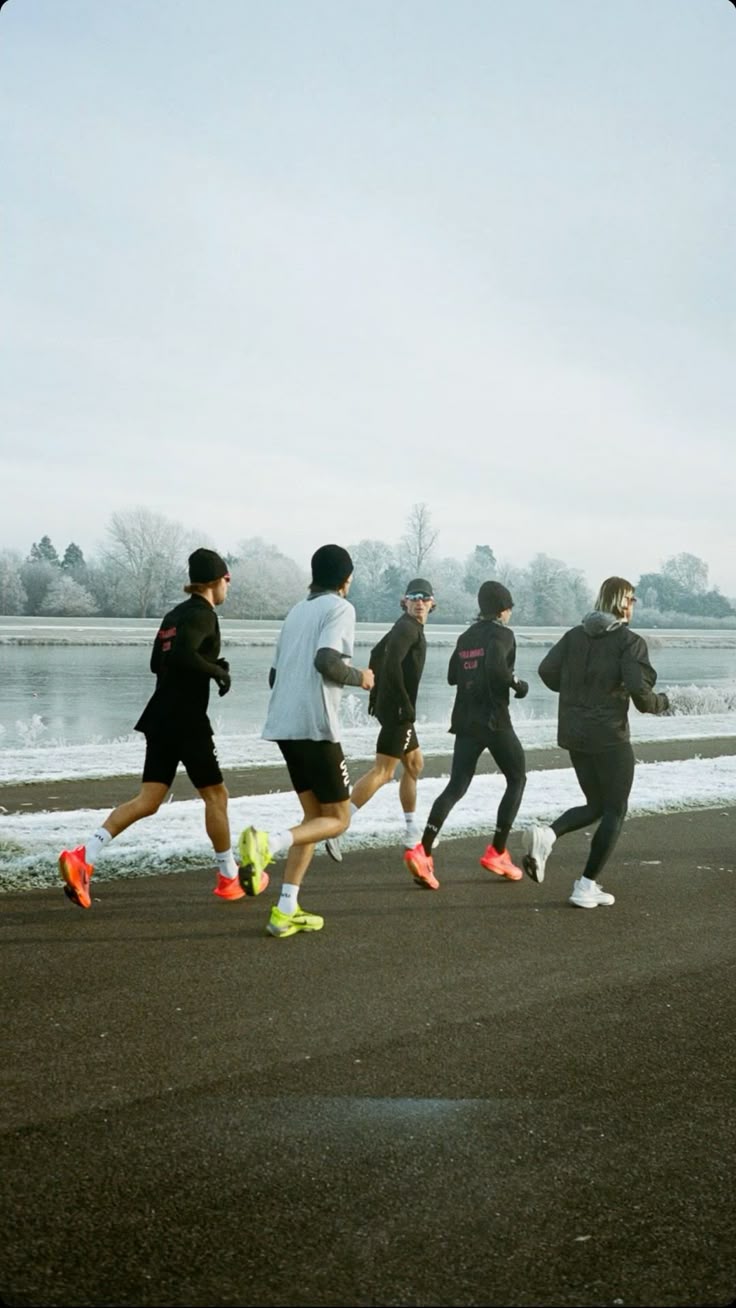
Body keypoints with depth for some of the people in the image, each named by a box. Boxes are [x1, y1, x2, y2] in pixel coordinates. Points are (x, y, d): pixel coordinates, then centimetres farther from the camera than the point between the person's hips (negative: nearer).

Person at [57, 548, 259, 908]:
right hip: (187, 720, -8)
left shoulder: (176, 614, 16)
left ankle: (83, 857, -12)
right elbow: (182, 654, -28)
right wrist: (217, 671, -14)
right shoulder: (203, 614, -11)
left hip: (161, 716, 8)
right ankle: (229, 878, 18)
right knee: (215, 794, 7)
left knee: (148, 800, 4)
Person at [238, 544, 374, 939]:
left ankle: (286, 910, 7)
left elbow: (275, 674, 19)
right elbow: (326, 661, -20)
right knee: (337, 818, 4)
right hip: (315, 726, -8)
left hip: (283, 725, 8)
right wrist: (359, 677, -2)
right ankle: (269, 842, -23)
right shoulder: (340, 608, -5)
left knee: (314, 814, 16)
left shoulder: (297, 610, 19)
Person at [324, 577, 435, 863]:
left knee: (414, 763, 20)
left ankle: (411, 833, 27)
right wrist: (406, 704, -23)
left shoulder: (407, 627, 16)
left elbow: (377, 653, 25)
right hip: (397, 709, -11)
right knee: (383, 771, -14)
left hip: (388, 705, 11)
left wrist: (375, 693, 25)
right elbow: (392, 664, -25)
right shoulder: (408, 628, -14)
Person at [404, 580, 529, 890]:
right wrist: (516, 682, -10)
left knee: (456, 786, 2)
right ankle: (497, 853, 8)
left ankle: (423, 850, -17)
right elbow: (496, 665, -25)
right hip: (494, 720, -6)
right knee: (517, 779, 13)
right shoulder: (501, 634, -7)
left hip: (465, 721, 6)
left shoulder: (467, 637, 14)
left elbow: (453, 676, 17)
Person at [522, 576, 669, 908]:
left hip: (574, 734, 6)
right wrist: (660, 703, 2)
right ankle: (586, 887, 6)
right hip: (609, 735, -6)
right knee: (615, 811, 8)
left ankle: (547, 834, -8)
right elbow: (639, 690, -19)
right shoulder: (630, 641, -10)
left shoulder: (576, 634, 7)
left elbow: (547, 670, -2)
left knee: (596, 805, 19)